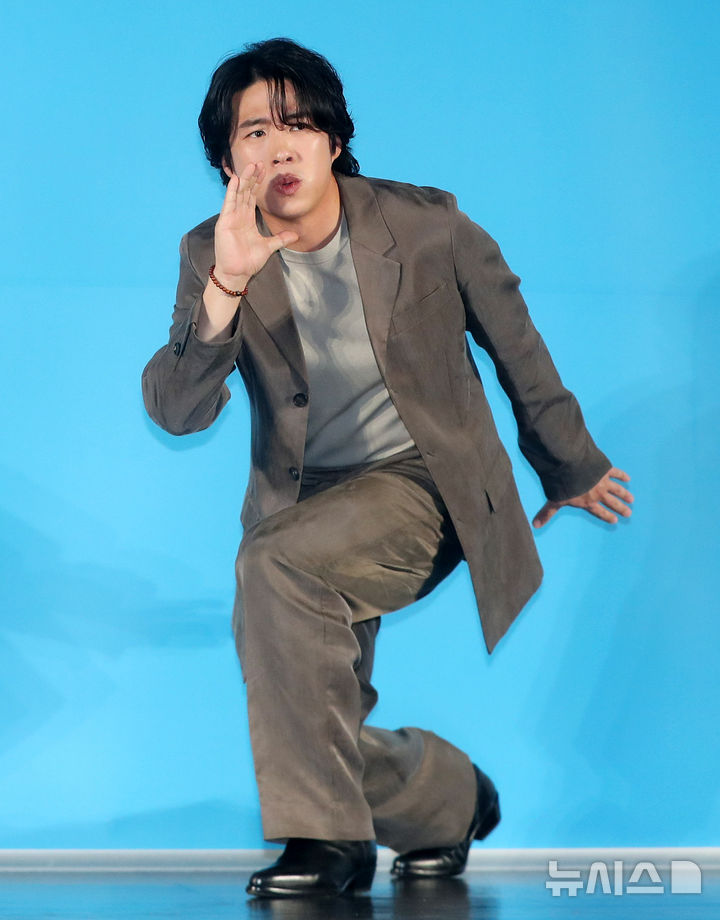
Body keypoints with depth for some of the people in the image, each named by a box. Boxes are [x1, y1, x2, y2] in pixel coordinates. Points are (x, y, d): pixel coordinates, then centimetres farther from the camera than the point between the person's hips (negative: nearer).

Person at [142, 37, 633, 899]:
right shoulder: (211, 256, -7)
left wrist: (570, 467, 17)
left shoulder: (426, 227, -11)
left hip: (417, 481, -4)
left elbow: (516, 348, 5)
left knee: (277, 564, -32)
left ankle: (324, 835, -22)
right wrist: (227, 285, -36)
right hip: (301, 508, 5)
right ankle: (450, 796, 35)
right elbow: (177, 412, -20)